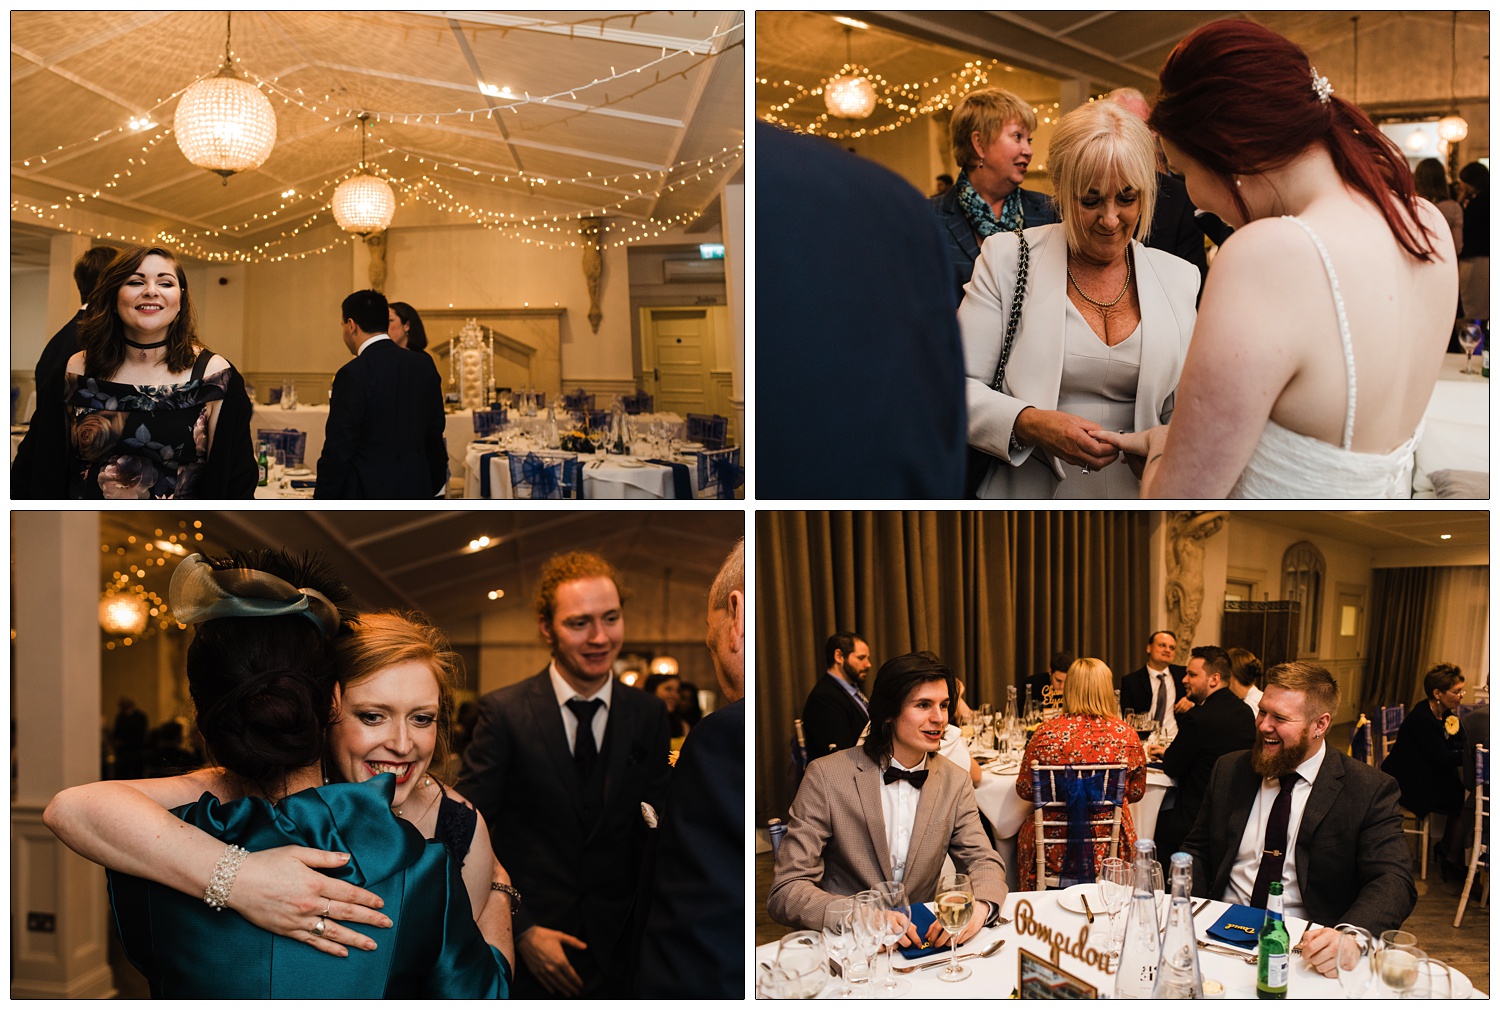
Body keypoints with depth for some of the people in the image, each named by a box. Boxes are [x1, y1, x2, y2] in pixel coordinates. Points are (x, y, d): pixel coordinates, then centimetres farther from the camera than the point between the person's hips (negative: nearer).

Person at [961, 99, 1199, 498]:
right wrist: (1030, 424, -21)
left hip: (1136, 496, 2)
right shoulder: (1007, 259, -1)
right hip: (1027, 494, -2)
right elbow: (955, 387, -5)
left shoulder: (1179, 278, 8)